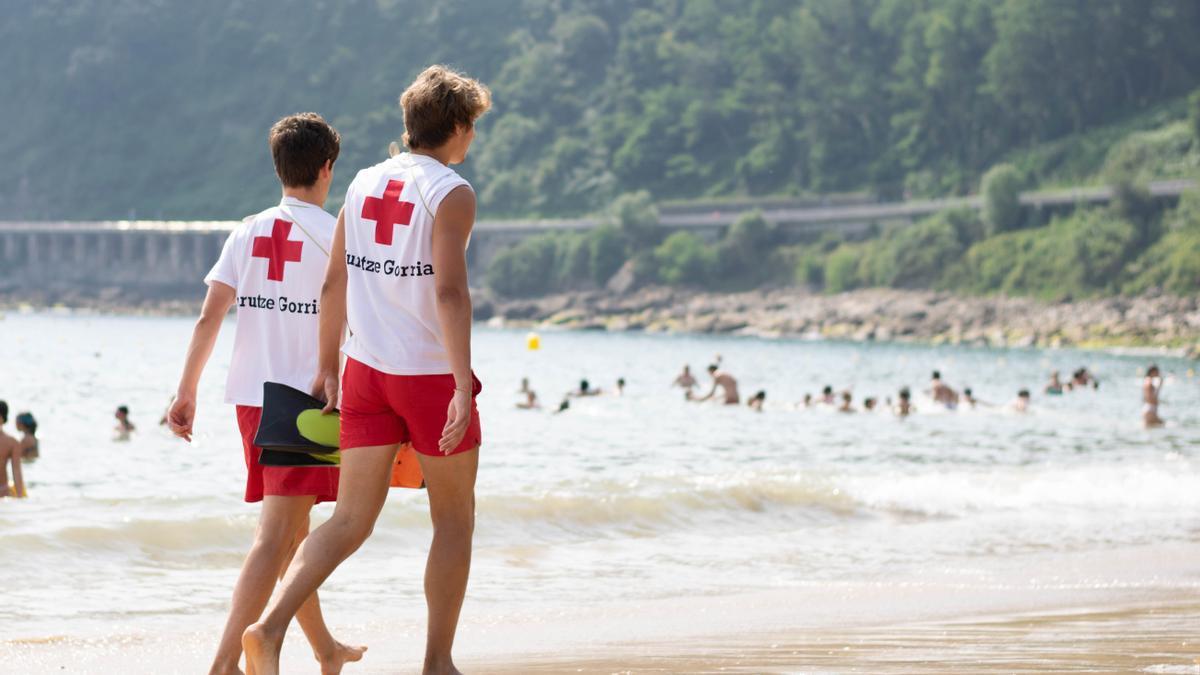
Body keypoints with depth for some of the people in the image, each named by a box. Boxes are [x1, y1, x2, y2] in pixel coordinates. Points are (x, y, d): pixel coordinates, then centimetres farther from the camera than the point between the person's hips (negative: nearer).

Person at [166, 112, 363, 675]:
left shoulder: (247, 233, 6)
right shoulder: (333, 236, -7)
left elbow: (209, 317, -1)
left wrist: (186, 392, 2)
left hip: (251, 397, 6)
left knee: (293, 529, 19)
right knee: (275, 536, -11)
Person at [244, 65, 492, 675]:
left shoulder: (364, 184, 9)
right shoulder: (451, 193, -10)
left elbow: (334, 284, 12)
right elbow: (449, 292, -21)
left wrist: (328, 366, 21)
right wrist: (463, 386, -24)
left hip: (366, 372, 5)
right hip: (431, 374, -5)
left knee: (351, 521, 4)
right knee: (454, 521, 12)